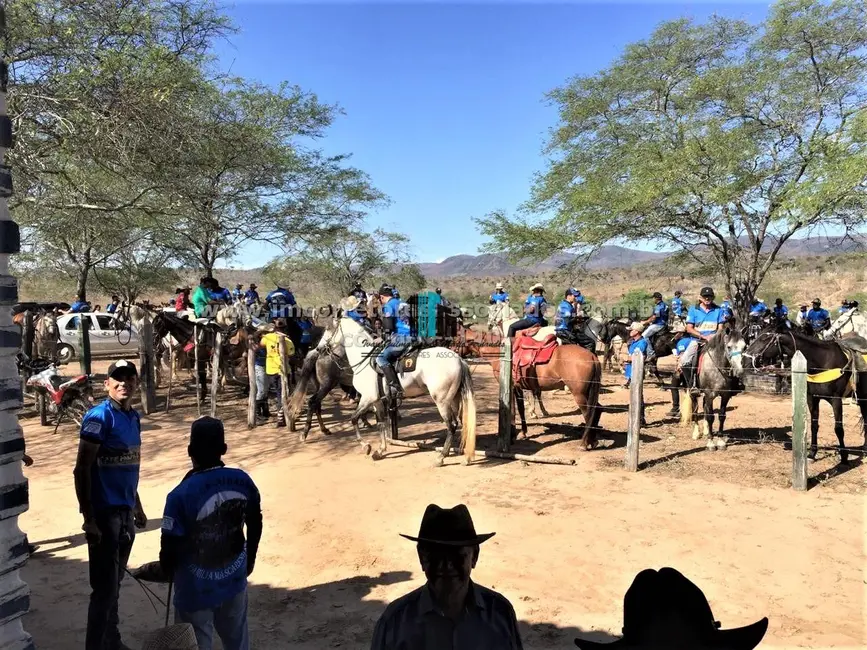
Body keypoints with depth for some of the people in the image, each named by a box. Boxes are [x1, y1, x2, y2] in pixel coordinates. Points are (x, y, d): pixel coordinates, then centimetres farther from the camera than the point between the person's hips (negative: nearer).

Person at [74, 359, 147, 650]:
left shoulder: (133, 417, 8)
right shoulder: (99, 416, -15)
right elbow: (82, 470, -16)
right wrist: (88, 518, -18)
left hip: (125, 510, 7)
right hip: (104, 512, -7)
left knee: (115, 583, 19)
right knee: (105, 587, 0)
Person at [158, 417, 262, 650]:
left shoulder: (181, 494, -26)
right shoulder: (243, 481, -11)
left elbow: (170, 547, -17)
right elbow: (255, 525, 2)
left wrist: (166, 570, 6)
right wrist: (250, 559, 19)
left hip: (196, 589, -4)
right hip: (234, 580, 4)